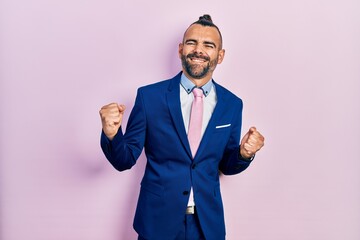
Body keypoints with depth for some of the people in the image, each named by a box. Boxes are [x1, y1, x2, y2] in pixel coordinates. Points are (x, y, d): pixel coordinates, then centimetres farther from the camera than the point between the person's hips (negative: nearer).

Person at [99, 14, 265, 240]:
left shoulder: (232, 104, -2)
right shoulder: (149, 96, -9)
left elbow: (226, 166, 8)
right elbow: (125, 160, -5)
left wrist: (244, 153, -13)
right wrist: (112, 134, -24)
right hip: (157, 220, -1)